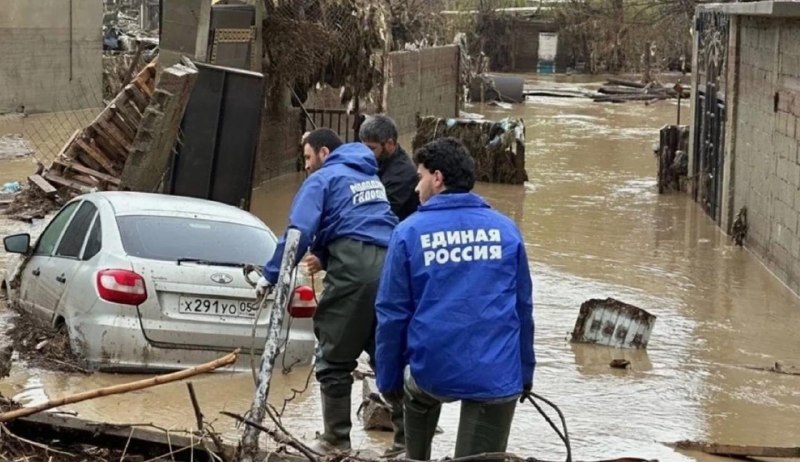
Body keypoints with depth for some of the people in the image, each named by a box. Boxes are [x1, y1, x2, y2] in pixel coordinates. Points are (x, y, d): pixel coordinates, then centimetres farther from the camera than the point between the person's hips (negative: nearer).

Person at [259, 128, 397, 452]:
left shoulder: (322, 179, 6)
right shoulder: (370, 178, 29)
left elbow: (299, 232, -6)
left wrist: (271, 275, -3)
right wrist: (327, 257, 35)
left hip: (353, 271, -7)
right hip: (389, 265, 7)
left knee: (334, 358, 3)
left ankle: (337, 438, 5)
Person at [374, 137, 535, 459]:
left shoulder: (409, 232, -3)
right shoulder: (505, 229, 3)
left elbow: (392, 313, -2)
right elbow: (523, 307, 7)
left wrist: (388, 379, 7)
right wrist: (525, 372, 16)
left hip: (432, 370, 0)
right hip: (496, 375, 0)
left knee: (418, 395, 36)